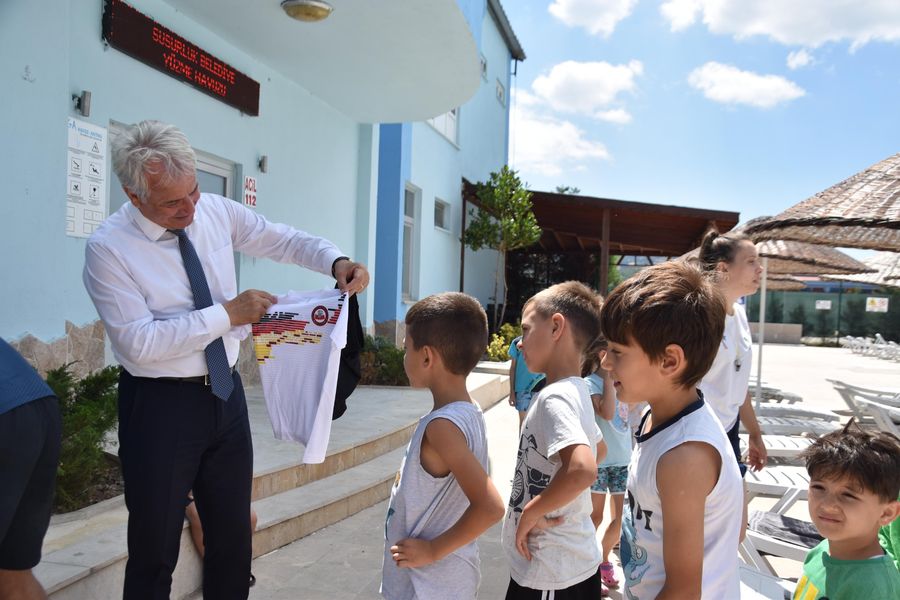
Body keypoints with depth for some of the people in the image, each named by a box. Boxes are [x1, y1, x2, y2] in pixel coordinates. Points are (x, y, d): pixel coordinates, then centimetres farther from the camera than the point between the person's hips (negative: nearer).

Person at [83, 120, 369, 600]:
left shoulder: (215, 211, -1)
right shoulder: (107, 248, -15)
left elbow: (283, 239, 8)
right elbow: (139, 343, -21)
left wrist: (336, 261, -10)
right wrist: (228, 314, -22)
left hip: (226, 393, 5)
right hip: (160, 404, -4)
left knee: (234, 537, 18)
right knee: (155, 548, 10)